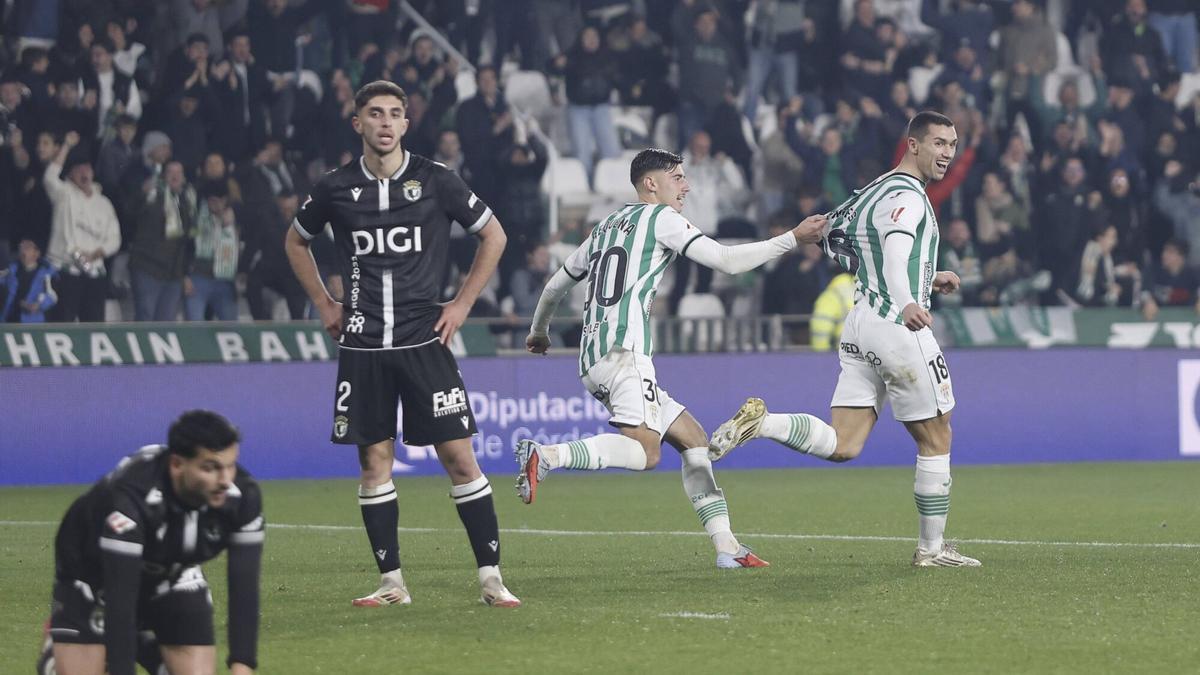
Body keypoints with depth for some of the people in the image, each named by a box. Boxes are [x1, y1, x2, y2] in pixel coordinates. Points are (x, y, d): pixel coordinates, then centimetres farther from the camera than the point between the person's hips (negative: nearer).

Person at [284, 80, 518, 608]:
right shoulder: (336, 188, 3)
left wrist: (463, 303, 4)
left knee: (459, 457, -6)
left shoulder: (435, 181, -1)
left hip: (424, 341, -2)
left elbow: (493, 236, 9)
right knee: (375, 461, 2)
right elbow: (296, 241, 21)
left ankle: (490, 578, -3)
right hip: (362, 346, 2)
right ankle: (391, 582, 10)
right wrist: (324, 304, 13)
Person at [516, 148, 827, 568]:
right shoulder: (660, 217, 3)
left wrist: (538, 331, 52)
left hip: (594, 360, 9)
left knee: (693, 439, 10)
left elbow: (556, 285, 34)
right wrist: (792, 239, 1)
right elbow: (727, 261, -3)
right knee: (644, 451, -23)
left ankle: (726, 545, 3)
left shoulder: (606, 226, 26)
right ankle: (546, 457, -38)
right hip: (624, 349, -9)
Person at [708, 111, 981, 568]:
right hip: (898, 327, -8)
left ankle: (760, 422, -17)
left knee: (842, 446, 1)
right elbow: (895, 251, -31)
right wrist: (906, 304, -49)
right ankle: (931, 548, 10)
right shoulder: (909, 196, -11)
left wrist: (927, 281, 38)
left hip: (860, 324, 9)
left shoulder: (876, 191, 18)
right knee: (936, 440, 5)